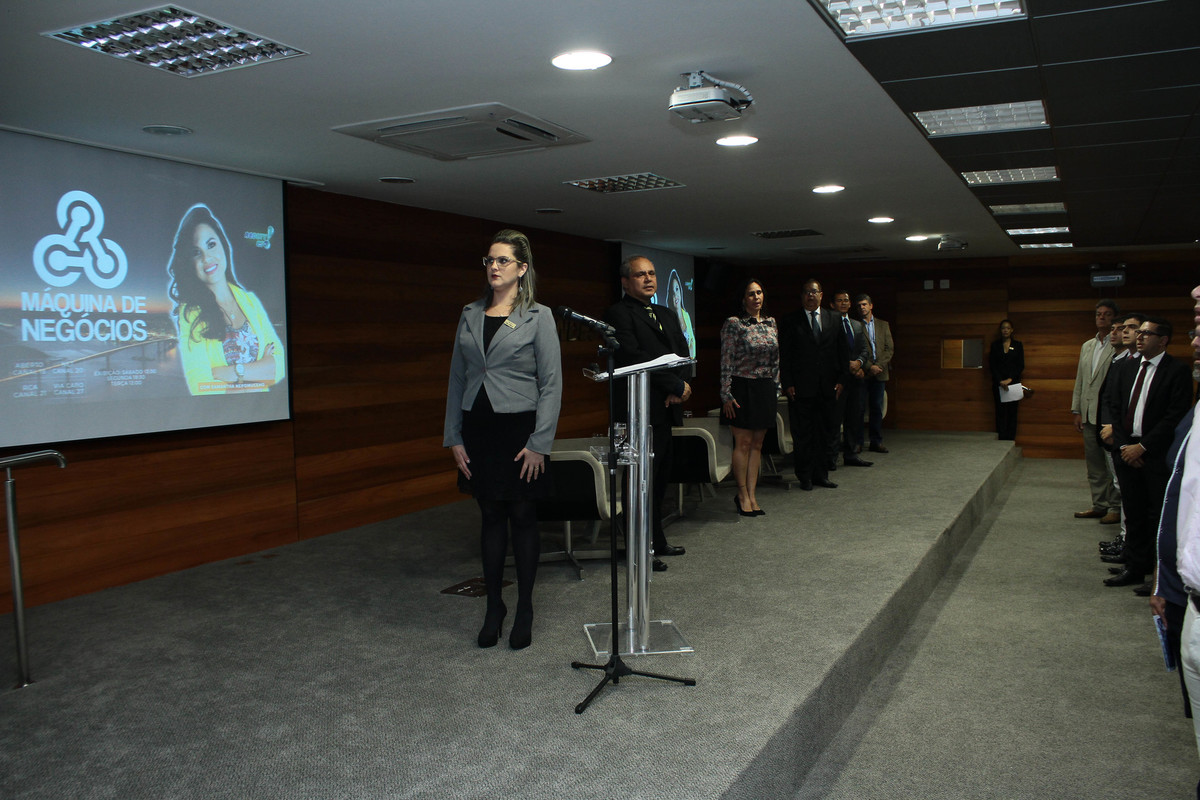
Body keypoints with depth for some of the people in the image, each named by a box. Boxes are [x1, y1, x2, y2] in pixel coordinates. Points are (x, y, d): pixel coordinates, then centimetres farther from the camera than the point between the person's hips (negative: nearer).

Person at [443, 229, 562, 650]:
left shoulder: (538, 316, -3)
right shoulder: (470, 315, 9)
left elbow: (551, 383, -7)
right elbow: (457, 378, 10)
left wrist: (539, 443, -13)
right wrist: (454, 437, 4)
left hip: (519, 427, -3)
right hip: (478, 428, 4)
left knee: (523, 517, 5)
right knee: (490, 517, 10)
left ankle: (524, 609, 19)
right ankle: (494, 606, 23)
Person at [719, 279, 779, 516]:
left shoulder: (771, 323, 11)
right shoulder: (733, 324, -7)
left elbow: (776, 361, 16)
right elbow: (726, 362, -10)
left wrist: (776, 389, 13)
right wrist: (726, 395, -14)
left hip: (765, 390, 6)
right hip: (742, 388, -6)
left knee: (757, 444, 8)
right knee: (743, 443, -2)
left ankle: (751, 495, 14)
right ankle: (742, 495, 10)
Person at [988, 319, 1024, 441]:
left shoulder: (1018, 345, 9)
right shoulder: (995, 345, 9)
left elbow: (1021, 366, 3)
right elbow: (992, 366, 3)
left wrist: (1010, 379, -10)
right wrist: (1000, 381, -10)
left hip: (1014, 383, 0)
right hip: (998, 383, 0)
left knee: (1012, 412, -2)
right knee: (1000, 412, -4)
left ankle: (1010, 440, -1)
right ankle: (1001, 441, -4)